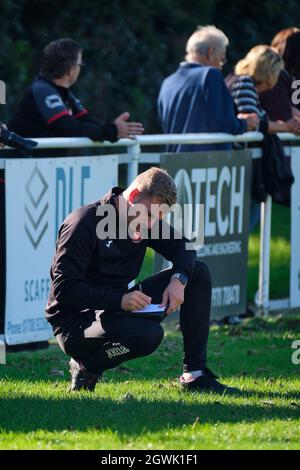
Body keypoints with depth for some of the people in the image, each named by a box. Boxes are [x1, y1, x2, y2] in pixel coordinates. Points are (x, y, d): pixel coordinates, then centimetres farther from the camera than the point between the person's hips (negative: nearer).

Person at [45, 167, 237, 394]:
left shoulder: (145, 222, 5)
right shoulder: (85, 224, -19)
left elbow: (183, 246, 9)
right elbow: (63, 289, -23)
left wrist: (179, 278, -14)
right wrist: (119, 300, -32)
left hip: (119, 308, 8)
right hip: (75, 324, -8)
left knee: (198, 273, -1)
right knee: (150, 334, -37)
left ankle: (196, 374, -1)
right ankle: (87, 366, -8)